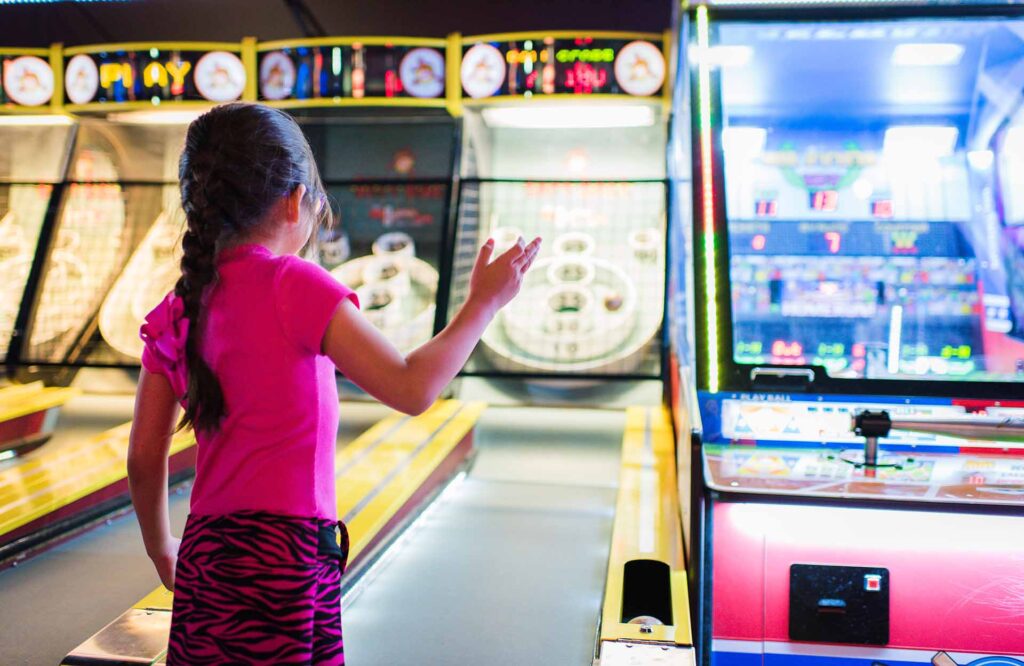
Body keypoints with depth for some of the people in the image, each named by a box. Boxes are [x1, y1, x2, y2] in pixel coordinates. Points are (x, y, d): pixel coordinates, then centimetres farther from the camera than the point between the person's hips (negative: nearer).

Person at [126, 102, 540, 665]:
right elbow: (411, 389, -18)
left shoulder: (177, 312, 4)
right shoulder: (293, 284, -13)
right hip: (283, 558, -6)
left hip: (205, 554, 6)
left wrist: (162, 550, 23)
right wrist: (483, 302, -6)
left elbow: (144, 457, 8)